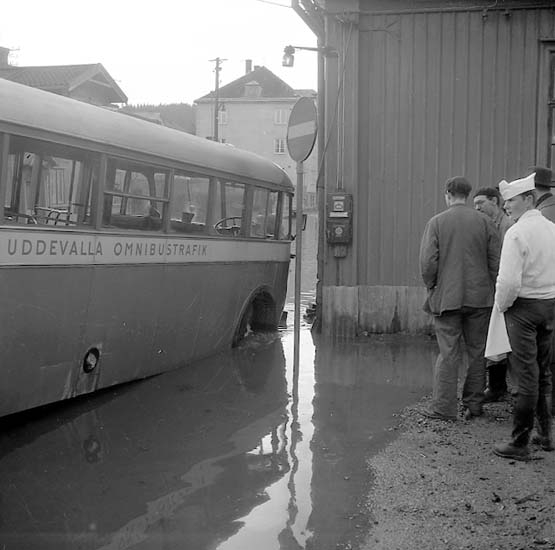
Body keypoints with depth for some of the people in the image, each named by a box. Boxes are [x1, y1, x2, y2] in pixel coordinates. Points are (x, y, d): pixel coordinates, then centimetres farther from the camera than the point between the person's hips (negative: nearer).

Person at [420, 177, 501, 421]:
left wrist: (432, 287, 6)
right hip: (480, 297, 2)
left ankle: (443, 407, 2)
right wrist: (488, 287, 11)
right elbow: (496, 261, 0)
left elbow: (428, 261, -9)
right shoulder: (485, 222, 1)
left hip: (447, 297, -2)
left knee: (448, 353, 1)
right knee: (477, 352, 11)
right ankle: (474, 404, 18)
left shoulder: (436, 222, -4)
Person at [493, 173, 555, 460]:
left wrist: (502, 304, -6)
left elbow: (509, 280, -23)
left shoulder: (517, 233, -16)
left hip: (523, 306, -7)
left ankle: (520, 442, 4)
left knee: (527, 375, -3)